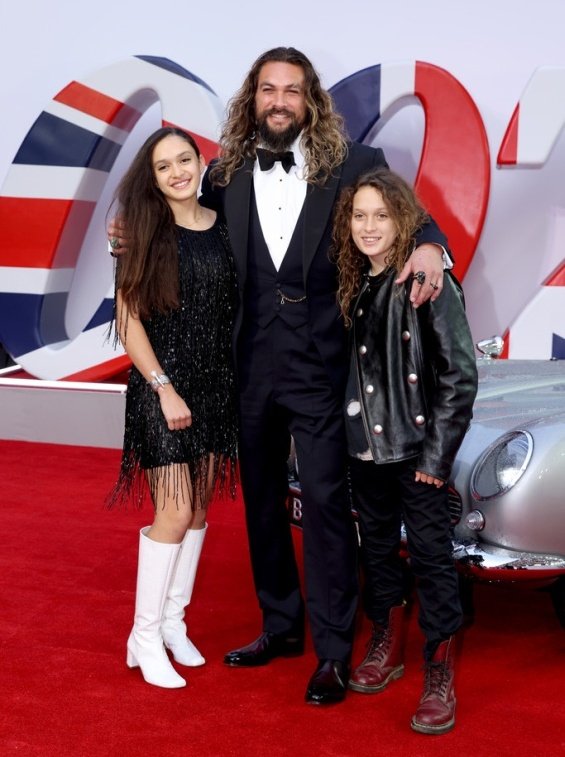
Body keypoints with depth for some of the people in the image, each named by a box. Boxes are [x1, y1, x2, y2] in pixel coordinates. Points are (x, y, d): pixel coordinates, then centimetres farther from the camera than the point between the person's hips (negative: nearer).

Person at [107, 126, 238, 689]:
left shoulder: (222, 226, 5)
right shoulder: (144, 232, -6)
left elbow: (234, 305, 10)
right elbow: (129, 318, -8)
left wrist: (237, 379, 1)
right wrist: (165, 387, -14)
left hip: (215, 383, 5)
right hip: (161, 383, -4)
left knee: (199, 507, 9)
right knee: (176, 510, -8)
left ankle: (173, 621, 22)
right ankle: (144, 637, 5)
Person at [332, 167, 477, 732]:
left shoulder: (430, 283, -12)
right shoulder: (355, 285, 6)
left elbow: (459, 373, -14)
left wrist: (437, 453, -14)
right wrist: (348, 428, 4)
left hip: (416, 446, -6)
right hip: (365, 444, 6)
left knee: (430, 554, 1)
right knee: (377, 547, 17)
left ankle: (439, 676, 11)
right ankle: (386, 646, 34)